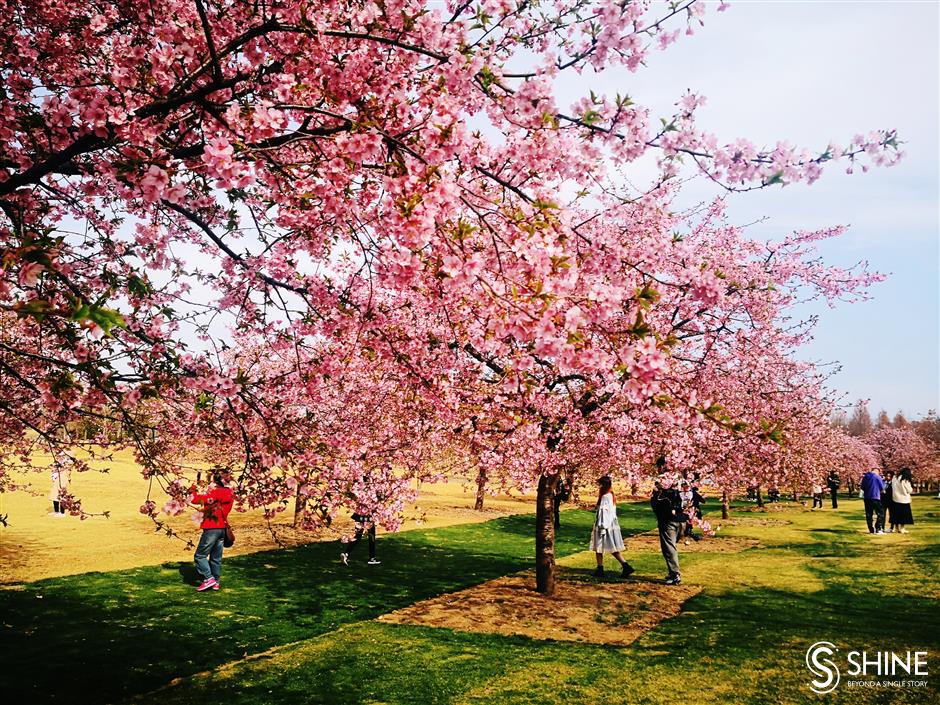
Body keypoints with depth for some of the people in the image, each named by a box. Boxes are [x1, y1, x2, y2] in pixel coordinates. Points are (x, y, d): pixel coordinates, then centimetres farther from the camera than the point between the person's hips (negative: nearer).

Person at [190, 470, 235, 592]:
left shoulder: (213, 492, -13)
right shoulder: (229, 493, 7)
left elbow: (195, 499, -14)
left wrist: (192, 490, 2)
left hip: (212, 528, -7)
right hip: (222, 528, 7)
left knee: (200, 555, 1)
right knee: (216, 558, 13)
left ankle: (209, 578, -6)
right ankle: (216, 582, 15)